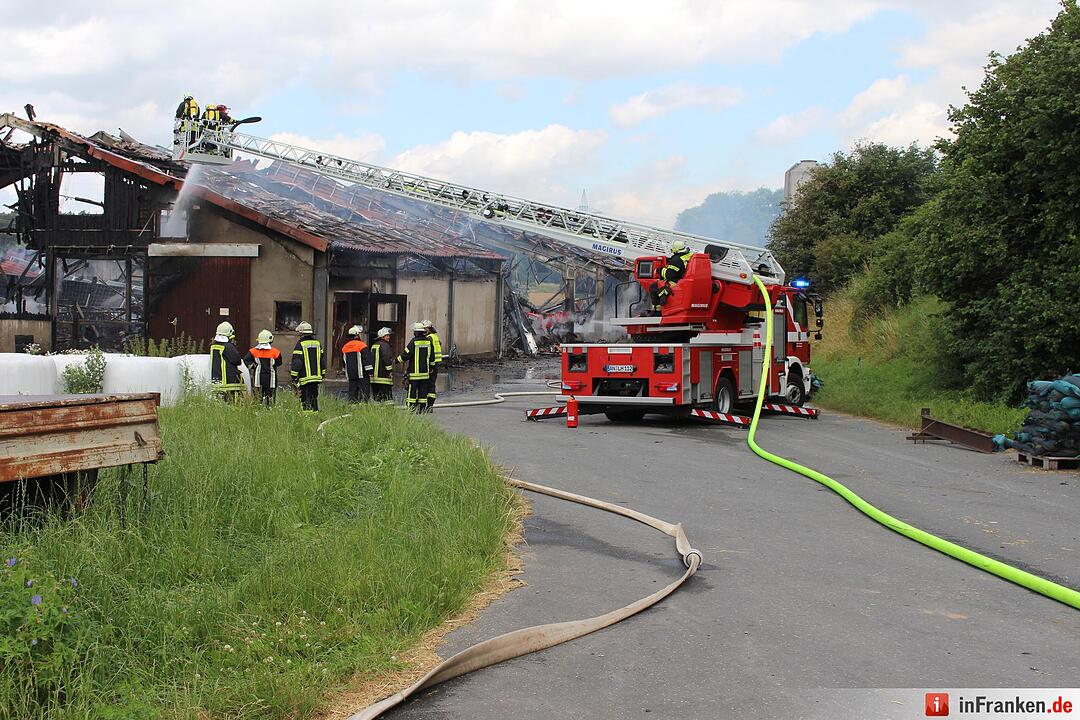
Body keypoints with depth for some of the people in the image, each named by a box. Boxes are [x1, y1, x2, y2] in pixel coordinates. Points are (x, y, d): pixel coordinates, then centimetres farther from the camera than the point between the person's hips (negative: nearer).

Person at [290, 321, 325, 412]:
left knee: (306, 401, -4)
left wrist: (294, 377, -5)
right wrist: (322, 375, 21)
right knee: (314, 399, 13)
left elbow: (296, 363, -12)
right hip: (316, 377, 6)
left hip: (305, 378, -6)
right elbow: (323, 361, 15)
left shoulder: (300, 344, -9)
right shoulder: (318, 344, 11)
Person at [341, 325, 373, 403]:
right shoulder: (362, 345, -8)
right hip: (362, 374, -6)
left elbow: (344, 362, 20)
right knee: (365, 393, -5)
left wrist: (346, 374, 27)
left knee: (352, 393, 9)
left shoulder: (344, 347, 13)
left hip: (351, 375, 6)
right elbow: (367, 360, -12)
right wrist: (370, 372, -8)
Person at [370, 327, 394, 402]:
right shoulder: (384, 345, -10)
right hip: (383, 377, -9)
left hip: (374, 375, 9)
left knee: (377, 396, 12)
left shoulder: (374, 346, 18)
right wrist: (390, 371, -13)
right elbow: (386, 359, -18)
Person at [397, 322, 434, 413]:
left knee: (412, 392, -1)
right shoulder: (428, 341, 4)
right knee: (423, 392, 10)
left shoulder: (413, 342, -13)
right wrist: (430, 367, 24)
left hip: (414, 372, -5)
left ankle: (411, 409, -4)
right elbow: (432, 356, 12)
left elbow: (406, 354, -11)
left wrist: (398, 360, 6)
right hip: (425, 371, 5)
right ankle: (422, 409, 10)